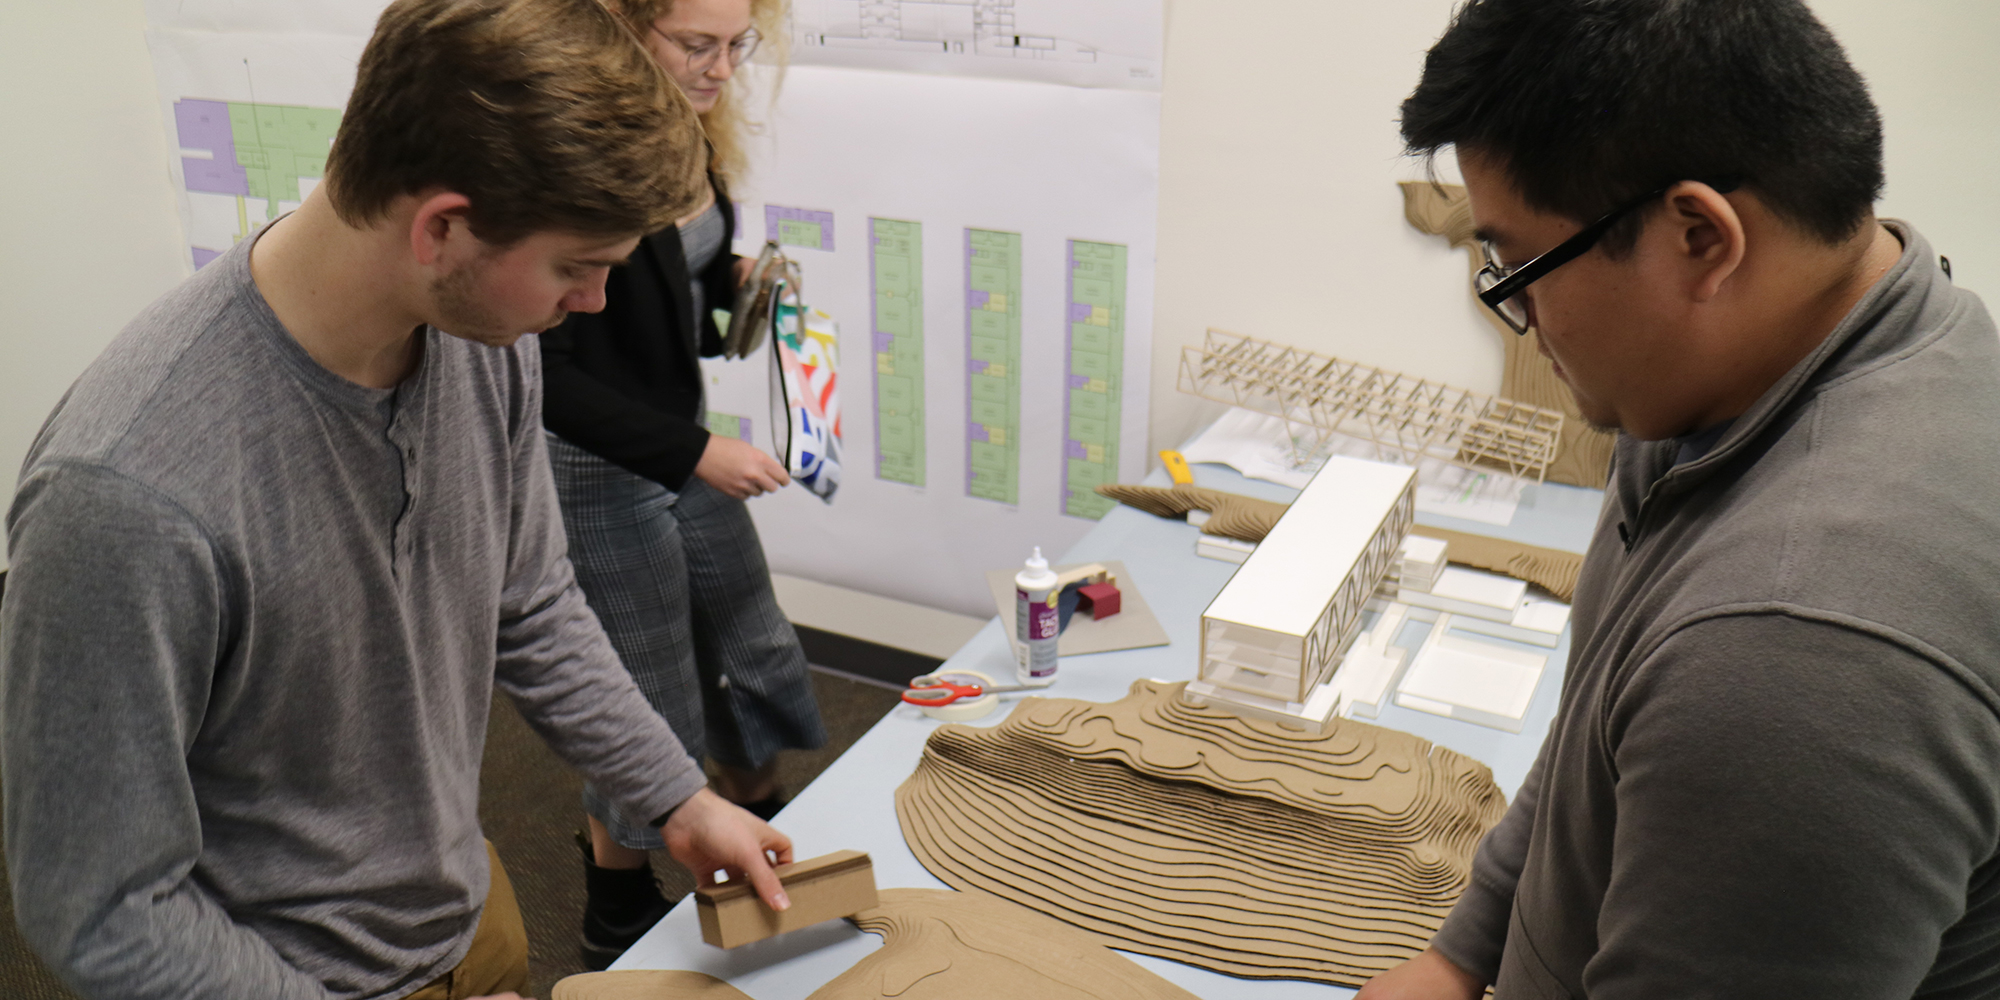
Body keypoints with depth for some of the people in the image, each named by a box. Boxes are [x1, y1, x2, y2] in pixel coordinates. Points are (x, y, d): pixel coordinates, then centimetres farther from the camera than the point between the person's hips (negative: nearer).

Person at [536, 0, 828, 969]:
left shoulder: (689, 128, -2)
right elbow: (541, 370, -26)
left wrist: (735, 275, -4)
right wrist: (695, 451, -25)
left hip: (683, 442, 8)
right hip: (597, 472, -8)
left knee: (754, 653, 21)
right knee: (650, 707, 8)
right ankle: (619, 916, 34)